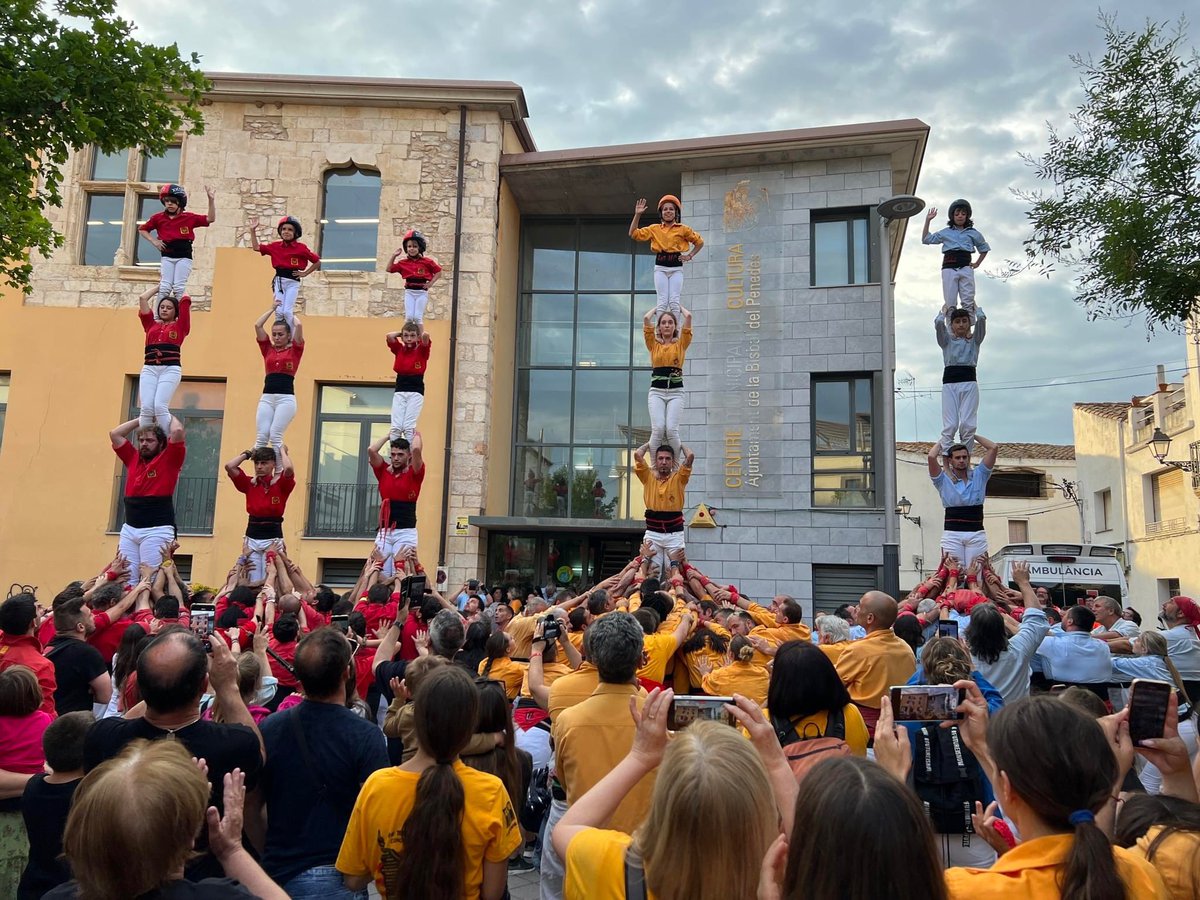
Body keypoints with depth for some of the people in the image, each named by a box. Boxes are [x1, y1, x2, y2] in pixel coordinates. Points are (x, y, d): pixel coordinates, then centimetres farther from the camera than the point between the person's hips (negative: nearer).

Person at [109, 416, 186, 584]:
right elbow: (115, 434, 21)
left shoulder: (168, 460, 1)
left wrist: (169, 416, 8)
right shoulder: (133, 459, 16)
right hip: (129, 529, 5)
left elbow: (178, 431, -12)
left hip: (157, 530, -5)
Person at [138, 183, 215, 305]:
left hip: (184, 256, -2)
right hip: (167, 256, 2)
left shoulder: (189, 217, 1)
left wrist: (211, 200, -13)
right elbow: (142, 229, 18)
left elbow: (210, 219, -5)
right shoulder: (158, 217, 6)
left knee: (179, 287, -7)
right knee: (165, 287, -3)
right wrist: (154, 241, 4)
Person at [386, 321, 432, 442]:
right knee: (396, 426, -6)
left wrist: (418, 330, 4)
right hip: (400, 391, 2)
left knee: (409, 426, -9)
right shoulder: (399, 349, 9)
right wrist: (402, 332, 9)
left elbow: (425, 336, -17)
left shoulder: (422, 350, 2)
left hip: (416, 391, -2)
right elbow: (389, 336, -7)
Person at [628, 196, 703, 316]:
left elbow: (699, 242, 17)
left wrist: (690, 256, 6)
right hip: (660, 267, 1)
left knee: (674, 301, -7)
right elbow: (633, 233, 5)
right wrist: (637, 215, -1)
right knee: (662, 301, -7)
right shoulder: (654, 229, 11)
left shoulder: (683, 229, 8)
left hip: (676, 267, -1)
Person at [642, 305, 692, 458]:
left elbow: (688, 316, 4)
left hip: (676, 391, 0)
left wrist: (679, 307, 24)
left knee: (671, 429, -15)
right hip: (656, 391, 1)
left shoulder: (681, 344, 10)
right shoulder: (654, 344, 12)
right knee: (658, 429, -16)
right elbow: (646, 318, 6)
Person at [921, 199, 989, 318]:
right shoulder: (945, 232, 16)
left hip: (966, 267, 0)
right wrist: (927, 220, 5)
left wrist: (977, 263, 16)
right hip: (949, 268, 0)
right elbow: (926, 239, 10)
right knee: (950, 303, -5)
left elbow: (984, 248, 28)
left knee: (968, 302, -7)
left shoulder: (972, 233, 16)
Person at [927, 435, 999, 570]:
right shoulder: (944, 480, 4)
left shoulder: (978, 476, 10)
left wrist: (974, 436, 15)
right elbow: (932, 456, -12)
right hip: (952, 534, -2)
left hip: (977, 533, 2)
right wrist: (942, 441, 7)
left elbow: (994, 448, 4)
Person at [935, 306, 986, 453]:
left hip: (969, 382, 1)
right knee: (949, 426, -11)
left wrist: (975, 309, 22)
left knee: (968, 425, -10)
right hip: (949, 383, 0)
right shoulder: (947, 340, 16)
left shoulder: (974, 340, 17)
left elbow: (981, 319, 2)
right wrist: (944, 312, 19)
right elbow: (938, 323, -2)